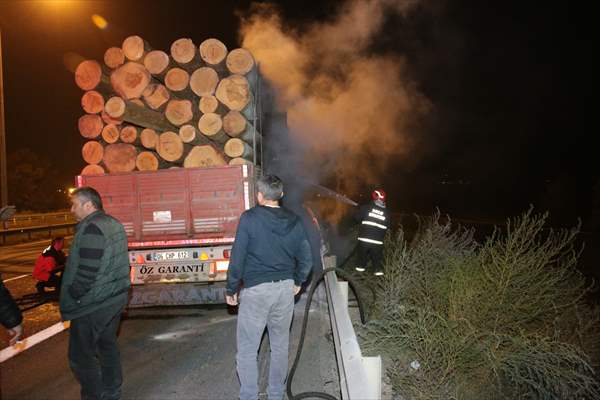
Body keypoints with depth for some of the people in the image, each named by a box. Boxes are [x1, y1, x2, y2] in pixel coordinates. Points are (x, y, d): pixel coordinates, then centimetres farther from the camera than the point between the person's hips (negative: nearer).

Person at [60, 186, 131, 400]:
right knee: (108, 345, 20)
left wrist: (72, 296, -11)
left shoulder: (91, 228, -21)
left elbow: (87, 271, -23)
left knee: (81, 356, 4)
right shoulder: (114, 223, 8)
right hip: (116, 297, 9)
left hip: (93, 305, -9)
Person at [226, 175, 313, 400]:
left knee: (247, 349, 7)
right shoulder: (293, 221, 2)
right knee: (280, 346, 17)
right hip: (285, 289, 5)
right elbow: (306, 258, 6)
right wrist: (297, 282, 22)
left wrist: (231, 290, 1)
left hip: (256, 290, -5)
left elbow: (237, 258, -10)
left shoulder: (249, 218, -11)